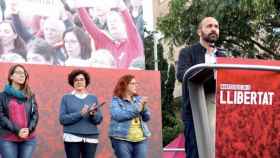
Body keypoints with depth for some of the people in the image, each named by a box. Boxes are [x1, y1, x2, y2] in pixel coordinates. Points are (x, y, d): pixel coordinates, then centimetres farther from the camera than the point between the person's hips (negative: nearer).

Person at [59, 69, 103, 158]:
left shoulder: (93, 98, 12)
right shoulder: (66, 98, 6)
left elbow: (99, 119, 7)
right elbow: (62, 119, -4)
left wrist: (93, 114, -15)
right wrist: (80, 114, -16)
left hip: (91, 138, 2)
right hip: (72, 137, -2)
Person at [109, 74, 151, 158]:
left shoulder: (138, 99, 12)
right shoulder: (116, 100, -1)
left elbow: (147, 118, 12)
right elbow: (118, 115, -18)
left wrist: (144, 107, -9)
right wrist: (136, 108, -18)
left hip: (140, 139, 5)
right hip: (122, 139, -4)